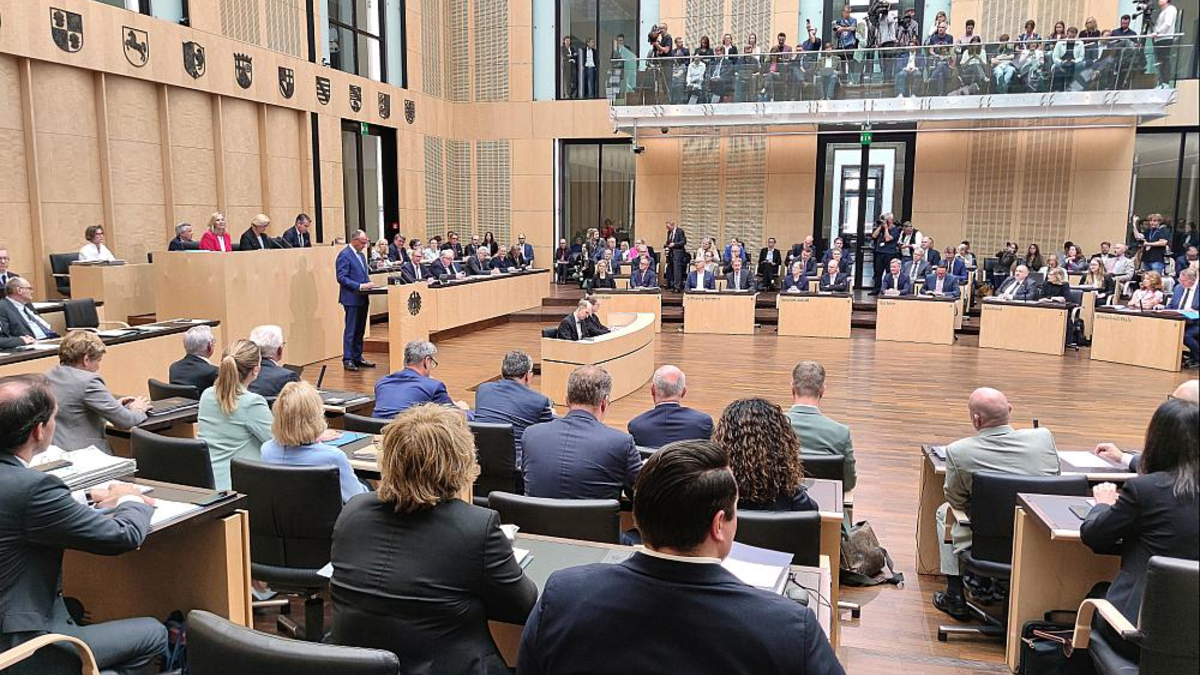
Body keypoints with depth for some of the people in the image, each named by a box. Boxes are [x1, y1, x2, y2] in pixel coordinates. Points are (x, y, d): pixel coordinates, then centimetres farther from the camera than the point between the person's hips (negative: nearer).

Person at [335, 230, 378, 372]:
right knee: (351, 330, -4)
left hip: (362, 298, 9)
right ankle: (347, 360, 2)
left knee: (360, 330, 12)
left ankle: (357, 358, 20)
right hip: (352, 298, -9)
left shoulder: (361, 254, 16)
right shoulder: (344, 255, -12)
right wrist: (360, 286, -21)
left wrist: (368, 283, 4)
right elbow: (341, 277, -17)